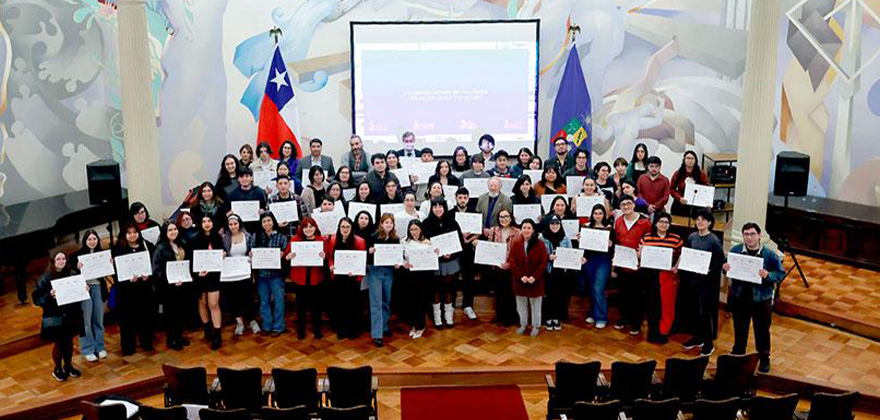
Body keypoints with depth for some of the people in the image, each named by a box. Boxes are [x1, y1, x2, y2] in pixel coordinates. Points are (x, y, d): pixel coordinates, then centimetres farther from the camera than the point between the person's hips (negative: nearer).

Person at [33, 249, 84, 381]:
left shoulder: (72, 274, -2)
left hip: (71, 315, 3)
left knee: (69, 341, 15)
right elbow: (36, 297, -11)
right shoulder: (46, 278, -11)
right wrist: (49, 295, -27)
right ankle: (58, 369, 27)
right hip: (54, 317, -3)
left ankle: (68, 366, 35)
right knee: (58, 343, 7)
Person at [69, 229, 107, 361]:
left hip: (99, 288, 4)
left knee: (99, 319, 11)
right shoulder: (77, 254, -4)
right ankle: (88, 350, 11)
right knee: (86, 320, 0)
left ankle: (99, 347, 23)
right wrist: (77, 267, -26)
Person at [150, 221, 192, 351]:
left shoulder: (181, 245, 9)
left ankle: (179, 336, 29)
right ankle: (171, 340, 18)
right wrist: (170, 280, -25)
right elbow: (157, 270, -18)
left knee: (182, 311, 12)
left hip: (182, 285, 6)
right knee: (171, 312, 4)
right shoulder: (160, 248, -13)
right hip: (168, 287, -6)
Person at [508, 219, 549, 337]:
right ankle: (523, 324, 30)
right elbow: (511, 261, -6)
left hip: (535, 281, -2)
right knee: (521, 304, 14)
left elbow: (543, 263, -8)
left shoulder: (540, 244, -7)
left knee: (536, 304, 10)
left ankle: (536, 326, 24)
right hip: (519, 280, 2)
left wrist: (534, 277, -17)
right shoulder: (515, 243, -3)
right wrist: (521, 276, -15)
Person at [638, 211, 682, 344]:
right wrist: (640, 251, -11)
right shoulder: (646, 238, 5)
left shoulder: (676, 239, 3)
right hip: (650, 275, 1)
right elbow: (639, 256, 10)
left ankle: (663, 333, 14)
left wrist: (677, 267, -5)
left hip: (668, 275, -1)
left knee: (667, 305, 1)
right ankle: (652, 332, 20)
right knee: (651, 304, 7)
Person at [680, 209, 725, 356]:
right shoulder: (691, 237, 5)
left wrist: (710, 271, -19)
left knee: (704, 312, -2)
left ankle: (709, 343, 10)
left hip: (707, 281, -5)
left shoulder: (714, 240, -11)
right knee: (695, 310, 15)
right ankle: (697, 338, 29)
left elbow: (721, 260, -10)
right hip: (692, 279, 5)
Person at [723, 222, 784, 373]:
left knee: (762, 331, 10)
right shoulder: (735, 250, -4)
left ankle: (764, 359, 28)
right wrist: (725, 268, -16)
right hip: (739, 298, 2)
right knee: (739, 329, 18)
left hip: (761, 299, -2)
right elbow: (726, 266, 7)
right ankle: (738, 354, 36)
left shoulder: (769, 254, -11)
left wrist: (768, 275, -28)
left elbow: (781, 273, -8)